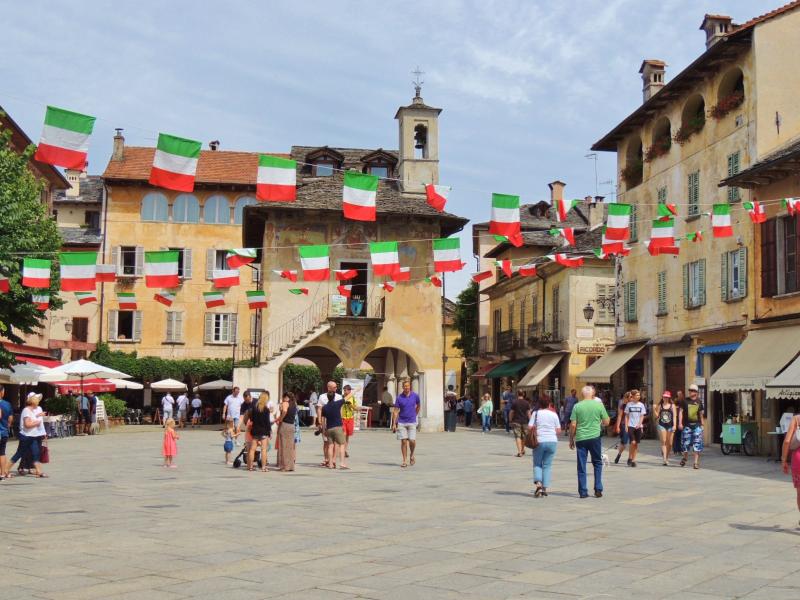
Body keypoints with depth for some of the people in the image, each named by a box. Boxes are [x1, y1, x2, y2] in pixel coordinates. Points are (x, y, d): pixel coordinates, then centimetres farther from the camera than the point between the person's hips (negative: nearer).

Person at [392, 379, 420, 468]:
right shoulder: (399, 397, -2)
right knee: (404, 441, -2)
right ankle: (404, 460, 7)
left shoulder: (415, 396, 0)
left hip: (412, 422, 0)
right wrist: (394, 424, -7)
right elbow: (395, 411, -2)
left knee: (412, 441, -5)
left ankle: (411, 455, 24)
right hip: (401, 422, 0)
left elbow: (418, 406, 20)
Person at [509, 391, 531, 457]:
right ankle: (523, 450, 32)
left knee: (518, 437, -5)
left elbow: (511, 413, -1)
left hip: (516, 421, -2)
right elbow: (528, 413, -1)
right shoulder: (526, 403, 1)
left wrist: (510, 420, 11)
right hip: (525, 422, 2)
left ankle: (519, 452, -17)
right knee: (523, 437, 16)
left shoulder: (514, 402, -3)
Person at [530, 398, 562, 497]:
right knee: (547, 465, 9)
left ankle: (538, 483, -10)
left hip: (539, 441, -1)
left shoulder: (535, 413, -1)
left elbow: (530, 428, -6)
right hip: (552, 441, 1)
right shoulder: (554, 414, 3)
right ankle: (545, 488, 5)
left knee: (537, 464, 11)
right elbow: (558, 430, 2)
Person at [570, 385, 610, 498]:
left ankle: (583, 492, 7)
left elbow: (573, 425, -3)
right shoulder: (599, 405, -1)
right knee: (597, 463, 15)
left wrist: (571, 439, 7)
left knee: (581, 466, 6)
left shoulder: (577, 406, -2)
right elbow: (606, 422, 3)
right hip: (594, 437, 0)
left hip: (580, 439, 0)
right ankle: (598, 490, 12)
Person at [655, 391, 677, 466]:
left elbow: (674, 416, -3)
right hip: (661, 425, 0)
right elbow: (657, 415, 10)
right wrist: (654, 410, -5)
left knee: (669, 443, 4)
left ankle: (667, 457, 27)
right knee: (663, 442, -7)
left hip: (670, 426, 0)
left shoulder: (672, 405, 4)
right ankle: (665, 460, -12)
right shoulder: (660, 405, 6)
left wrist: (674, 425, -10)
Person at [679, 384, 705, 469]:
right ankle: (685, 457, 31)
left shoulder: (699, 402, 10)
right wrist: (680, 423, -6)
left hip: (697, 425, 1)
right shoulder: (685, 401, 3)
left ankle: (696, 462, -4)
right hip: (687, 425, -1)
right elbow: (681, 412, 2)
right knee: (685, 442, 4)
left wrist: (702, 424, 18)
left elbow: (701, 414, 19)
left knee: (697, 444, -6)